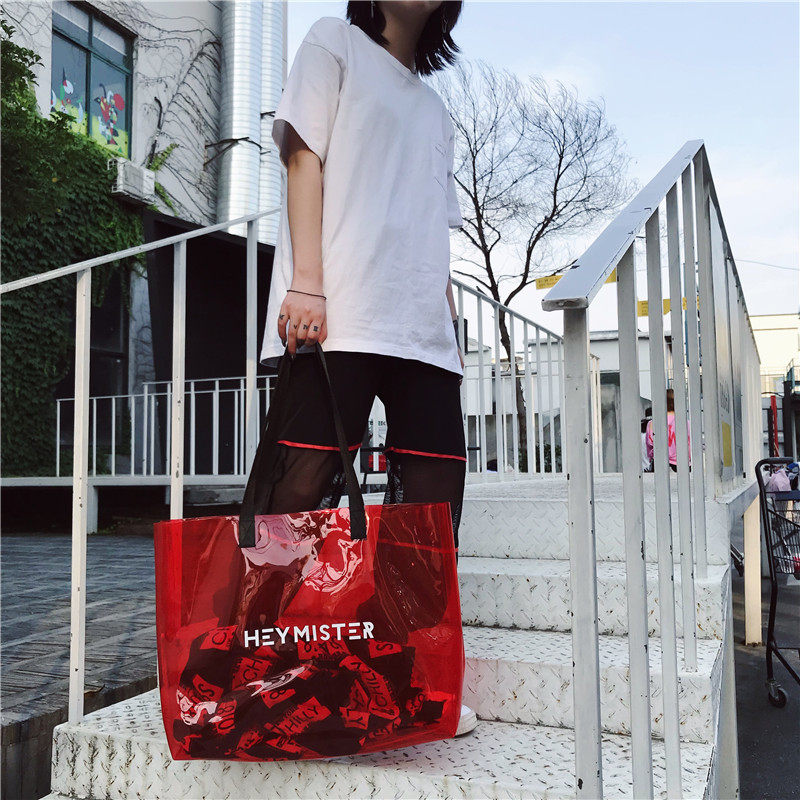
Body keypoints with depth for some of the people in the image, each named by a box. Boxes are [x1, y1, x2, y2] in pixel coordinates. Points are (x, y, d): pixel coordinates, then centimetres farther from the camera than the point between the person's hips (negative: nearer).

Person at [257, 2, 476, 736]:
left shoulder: (435, 108, 32)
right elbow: (304, 158, 2)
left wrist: (451, 328, 17)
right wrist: (307, 282, -11)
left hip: (422, 328, 7)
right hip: (338, 316, -6)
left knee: (436, 485, -2)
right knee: (308, 481, -13)